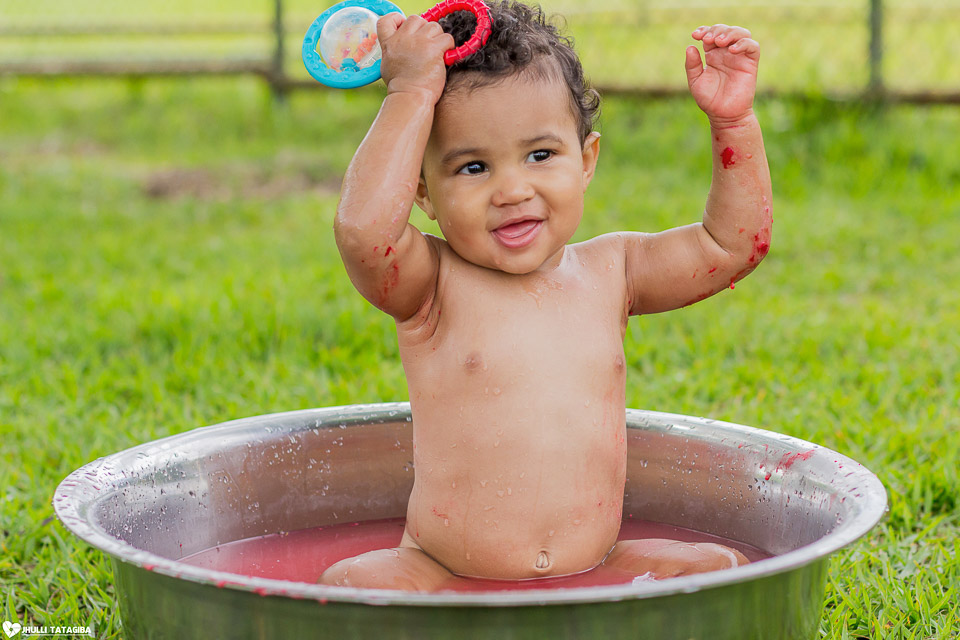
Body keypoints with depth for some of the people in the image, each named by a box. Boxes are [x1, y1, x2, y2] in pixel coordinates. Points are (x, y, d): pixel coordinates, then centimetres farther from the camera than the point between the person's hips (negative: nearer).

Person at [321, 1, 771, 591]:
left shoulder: (608, 274, 6)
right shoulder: (431, 285, -7)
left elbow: (732, 245, 13)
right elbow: (364, 231, -29)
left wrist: (734, 120, 1)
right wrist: (412, 93, -20)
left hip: (595, 571, 4)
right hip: (441, 578, -3)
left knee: (719, 566, -13)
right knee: (351, 582, -29)